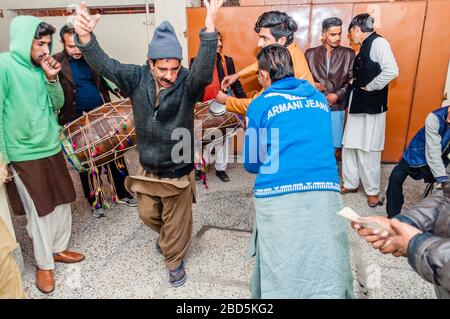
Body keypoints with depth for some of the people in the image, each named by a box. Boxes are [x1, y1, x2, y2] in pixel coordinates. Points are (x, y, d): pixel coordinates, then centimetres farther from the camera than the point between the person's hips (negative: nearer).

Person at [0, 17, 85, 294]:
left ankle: (59, 248, 35)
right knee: (40, 212, 6)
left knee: (63, 203, 14)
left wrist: (51, 79, -10)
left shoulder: (41, 67, 4)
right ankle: (44, 264, 26)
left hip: (52, 148, 6)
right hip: (24, 155, -6)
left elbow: (57, 105, 7)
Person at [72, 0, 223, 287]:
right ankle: (166, 235, 59)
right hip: (147, 169, 4)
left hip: (177, 170, -4)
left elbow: (203, 72, -40)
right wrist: (85, 37, -36)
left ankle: (175, 260, 43)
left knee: (176, 222, 14)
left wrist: (210, 28, -54)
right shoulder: (138, 78, -9)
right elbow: (105, 65, -17)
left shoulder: (187, 83, -20)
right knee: (148, 214, 25)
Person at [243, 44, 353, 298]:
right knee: (328, 278, 10)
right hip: (326, 193, 4)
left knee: (280, 280, 9)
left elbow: (252, 164, 10)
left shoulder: (260, 105, 5)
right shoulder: (319, 98, 18)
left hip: (278, 197, -3)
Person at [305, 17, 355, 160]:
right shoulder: (310, 53, 6)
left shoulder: (348, 54, 4)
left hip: (337, 106, 0)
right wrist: (311, 84, -12)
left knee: (336, 145, 7)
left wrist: (338, 95, -10)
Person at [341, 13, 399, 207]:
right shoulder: (364, 48, 14)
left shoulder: (378, 42, -11)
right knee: (350, 146, 11)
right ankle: (351, 183, 25)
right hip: (357, 105, 8)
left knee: (369, 151, 1)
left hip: (372, 107, -8)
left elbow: (392, 71, -23)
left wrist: (369, 87, -15)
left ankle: (372, 190, 17)